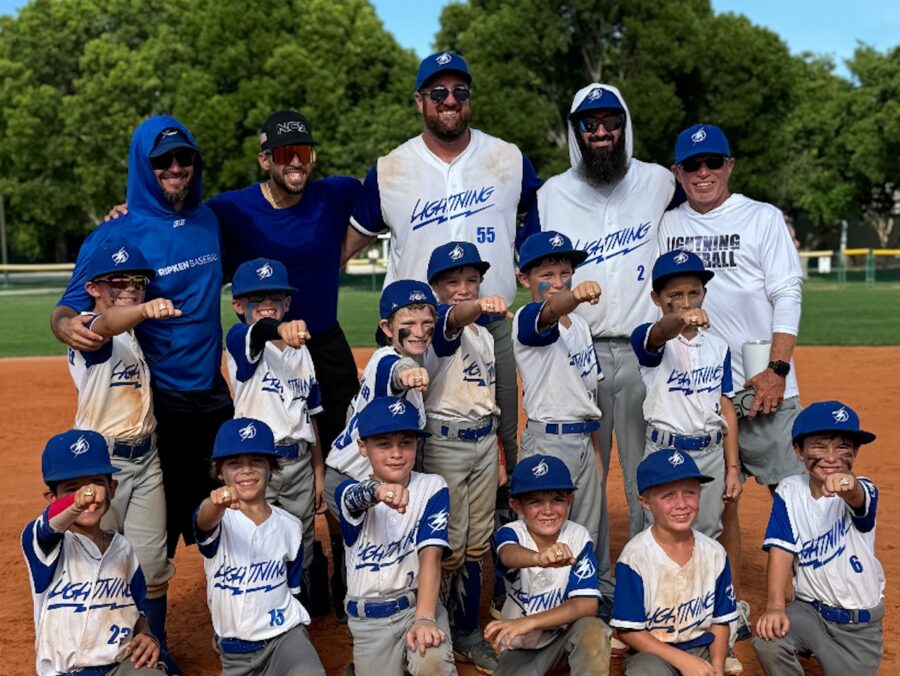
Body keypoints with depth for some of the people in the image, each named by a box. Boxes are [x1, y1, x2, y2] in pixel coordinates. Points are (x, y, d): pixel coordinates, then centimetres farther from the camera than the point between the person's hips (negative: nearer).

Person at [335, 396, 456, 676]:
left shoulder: (433, 487, -5)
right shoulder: (349, 492, -5)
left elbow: (430, 555, -16)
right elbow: (356, 497, -31)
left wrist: (424, 618, -30)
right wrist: (377, 490, -56)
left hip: (419, 602, -2)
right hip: (368, 617, 2)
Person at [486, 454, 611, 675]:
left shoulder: (578, 538, -17)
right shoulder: (511, 532, -18)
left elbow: (587, 604, -22)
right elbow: (509, 554, -43)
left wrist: (528, 622, -34)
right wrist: (539, 558, -68)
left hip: (567, 632, -1)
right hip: (521, 646, 1)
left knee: (593, 630, -32)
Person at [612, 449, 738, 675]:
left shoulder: (714, 553, -1)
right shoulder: (635, 556, -15)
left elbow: (720, 621, 7)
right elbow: (628, 631, -11)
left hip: (703, 649, 4)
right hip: (651, 651, -3)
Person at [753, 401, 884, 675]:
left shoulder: (861, 491, -15)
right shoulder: (789, 491, -6)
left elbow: (858, 498, -40)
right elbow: (781, 550, -11)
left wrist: (847, 485, -65)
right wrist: (775, 606, -25)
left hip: (860, 623, 0)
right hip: (809, 608, 1)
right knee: (768, 641, -26)